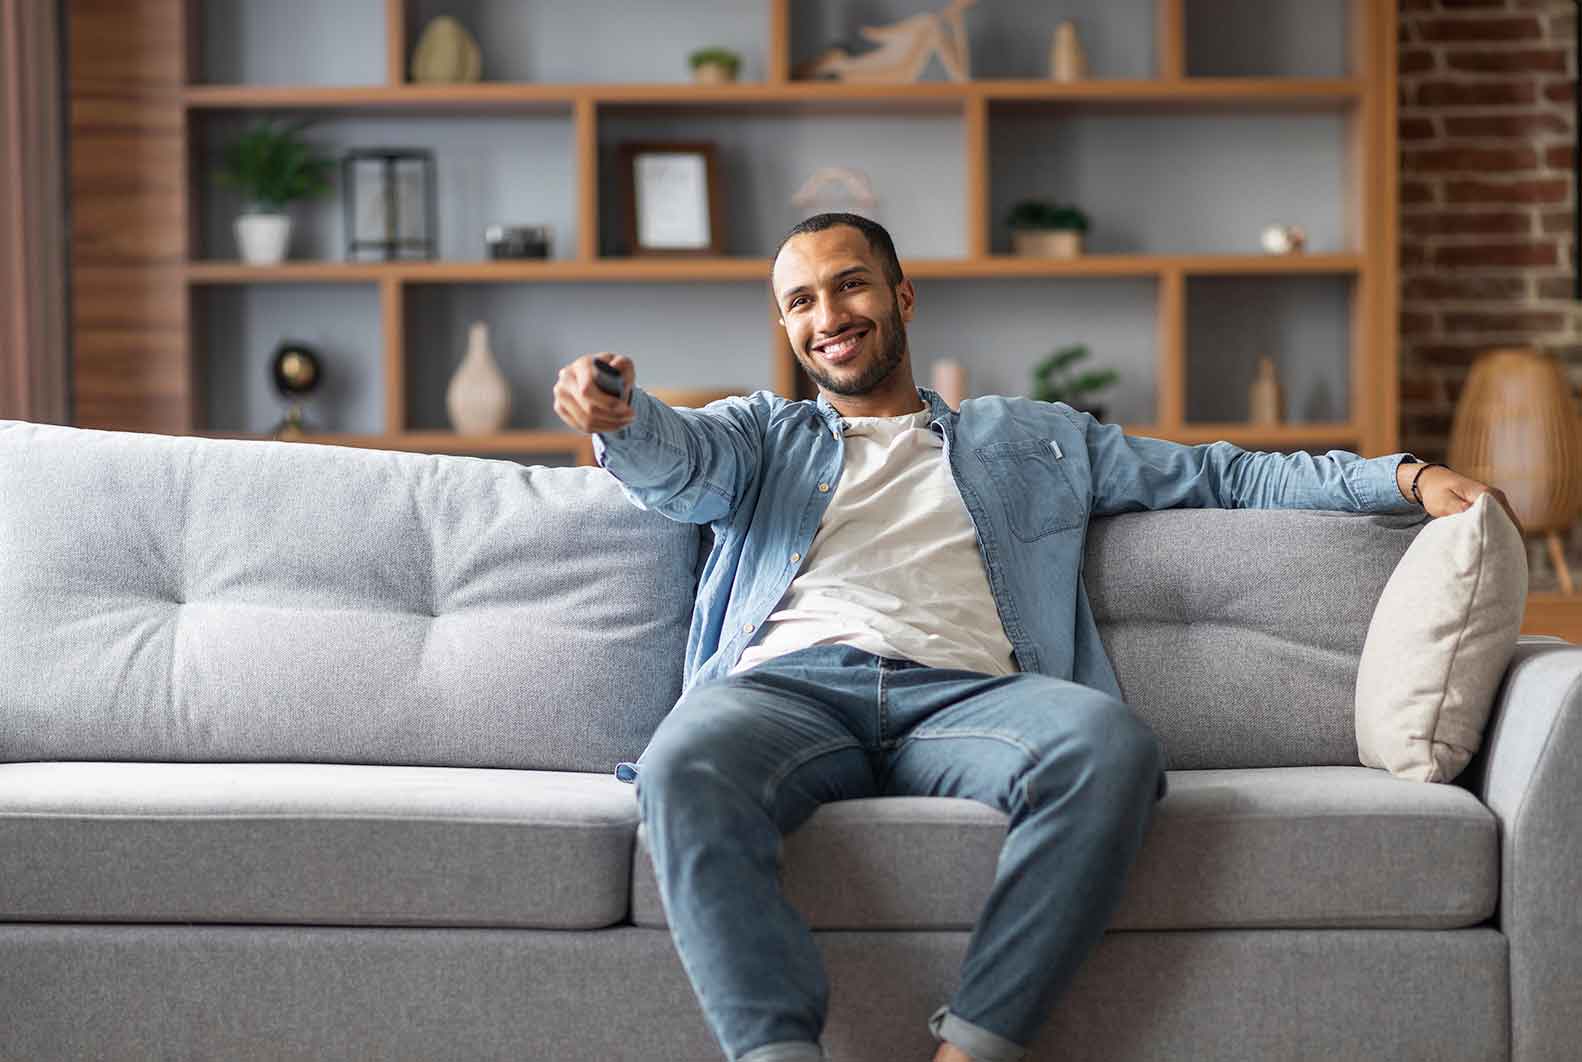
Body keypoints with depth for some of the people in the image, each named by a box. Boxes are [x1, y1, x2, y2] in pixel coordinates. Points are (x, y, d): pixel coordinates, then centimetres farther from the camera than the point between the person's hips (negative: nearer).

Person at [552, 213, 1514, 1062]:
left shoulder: (1036, 439, 33)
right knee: (683, 769, -38)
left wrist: (1407, 477, 20)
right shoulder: (762, 434, 31)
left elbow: (1220, 475, 31)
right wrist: (620, 415, -18)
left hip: (961, 696, 1)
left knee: (1111, 742, -35)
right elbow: (675, 462, 8)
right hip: (788, 684, 0)